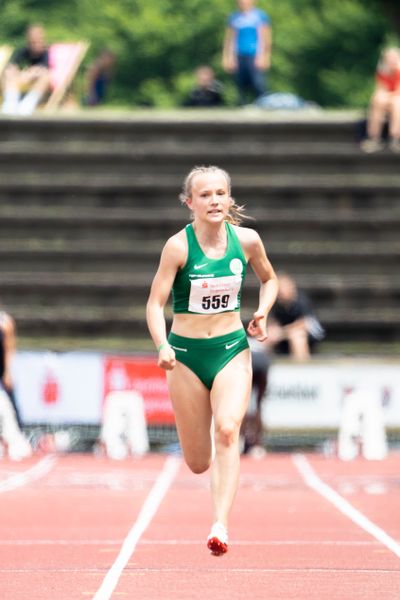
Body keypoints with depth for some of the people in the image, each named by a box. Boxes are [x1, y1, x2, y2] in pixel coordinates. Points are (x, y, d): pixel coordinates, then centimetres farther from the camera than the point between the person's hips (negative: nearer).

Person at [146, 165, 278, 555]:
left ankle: (221, 527, -31)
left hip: (232, 350, 1)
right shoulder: (178, 246, -13)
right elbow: (155, 303, -14)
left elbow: (269, 279, 16)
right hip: (187, 353, -1)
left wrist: (262, 313, -3)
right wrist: (162, 346, -31)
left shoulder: (247, 240, -3)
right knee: (198, 464, 5)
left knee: (227, 430, -25)